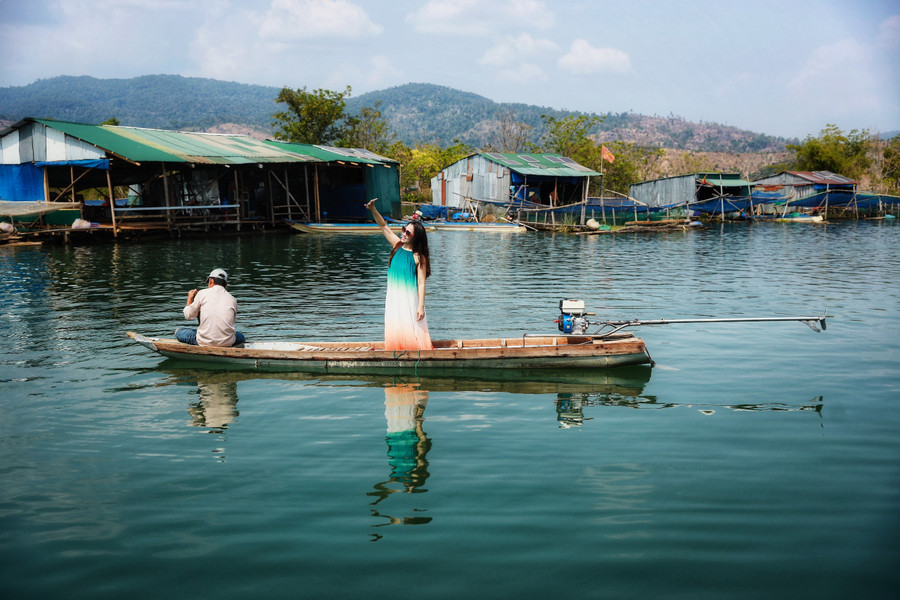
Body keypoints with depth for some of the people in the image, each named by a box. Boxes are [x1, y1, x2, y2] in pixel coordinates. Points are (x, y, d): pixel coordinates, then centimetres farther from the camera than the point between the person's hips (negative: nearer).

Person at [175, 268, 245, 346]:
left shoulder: (202, 293, 1)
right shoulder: (232, 299, 7)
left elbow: (189, 316, 8)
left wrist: (190, 298, 25)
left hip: (204, 342, -2)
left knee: (178, 331, 21)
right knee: (240, 336, 35)